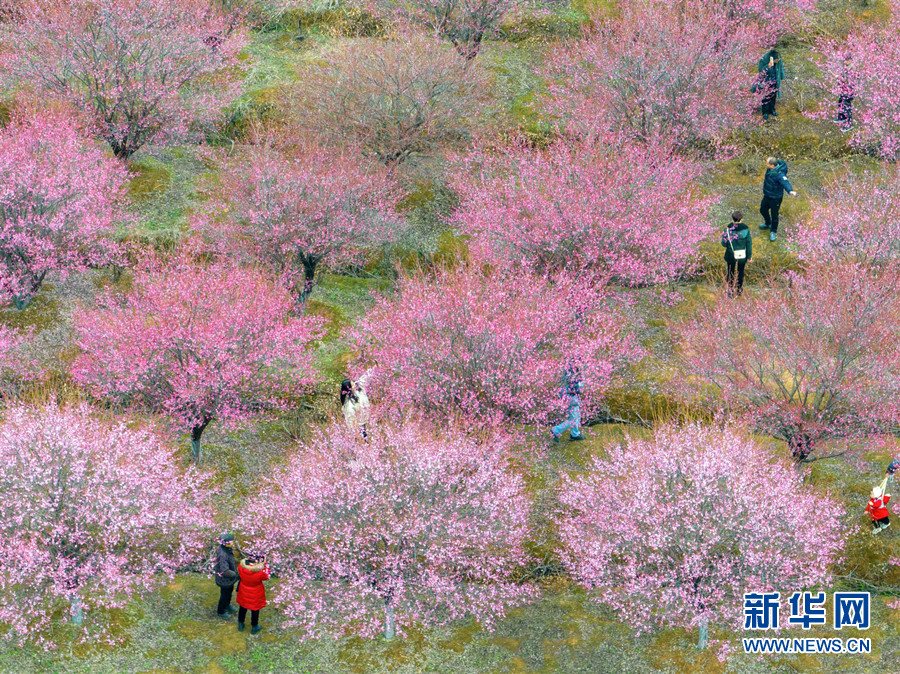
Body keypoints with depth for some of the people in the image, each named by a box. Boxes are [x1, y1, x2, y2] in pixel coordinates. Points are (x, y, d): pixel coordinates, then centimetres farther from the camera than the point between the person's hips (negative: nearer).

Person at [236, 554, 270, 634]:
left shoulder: (241, 567, -27)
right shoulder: (260, 572, -37)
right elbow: (266, 577, -14)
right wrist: (265, 564, -8)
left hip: (244, 593, 3)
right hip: (255, 595, -3)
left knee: (243, 608, 27)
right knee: (255, 610, 21)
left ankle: (240, 626, 47)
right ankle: (254, 628, 42)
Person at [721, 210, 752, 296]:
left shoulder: (728, 229, -21)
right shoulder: (746, 229, -18)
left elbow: (724, 243, -14)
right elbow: (749, 243, -9)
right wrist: (749, 256, 3)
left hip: (731, 255, -1)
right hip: (742, 255, 1)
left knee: (731, 272, 20)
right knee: (740, 271, 23)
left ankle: (730, 289, 31)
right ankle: (739, 288, 39)